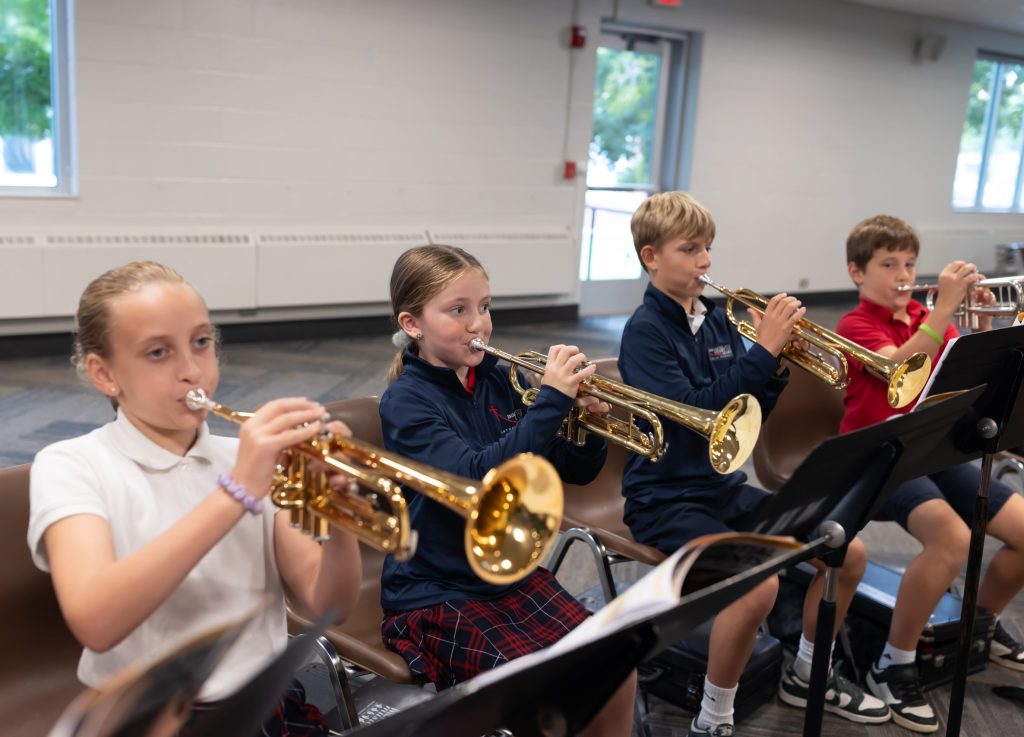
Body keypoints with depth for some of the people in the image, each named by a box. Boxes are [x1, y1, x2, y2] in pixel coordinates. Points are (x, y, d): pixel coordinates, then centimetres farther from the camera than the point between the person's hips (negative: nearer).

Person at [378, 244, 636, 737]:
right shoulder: (406, 401, -13)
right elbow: (478, 477, -30)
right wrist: (551, 401, -32)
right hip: (438, 593, -5)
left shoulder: (499, 381, 2)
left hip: (515, 574, 5)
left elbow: (575, 471, 6)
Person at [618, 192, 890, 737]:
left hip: (726, 487, 8)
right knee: (758, 582, -31)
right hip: (666, 498, -8)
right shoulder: (645, 330, -14)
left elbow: (754, 407, 9)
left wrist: (777, 360, -10)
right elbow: (693, 411, -26)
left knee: (849, 551, 4)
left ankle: (806, 676, 26)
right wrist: (763, 350, -26)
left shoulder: (715, 318, 6)